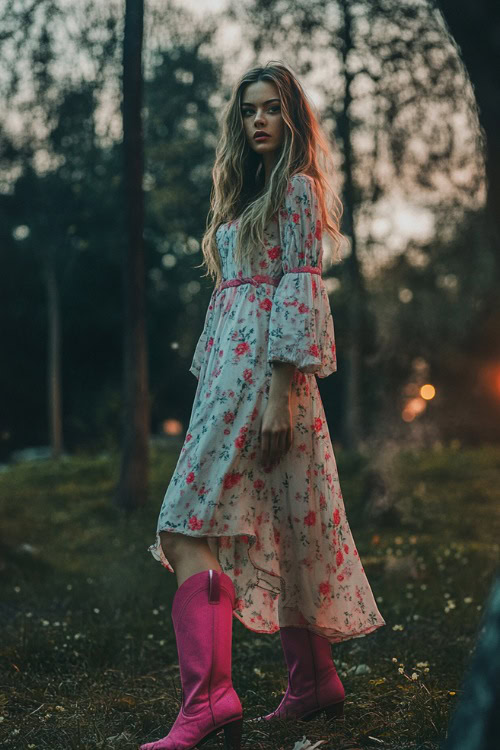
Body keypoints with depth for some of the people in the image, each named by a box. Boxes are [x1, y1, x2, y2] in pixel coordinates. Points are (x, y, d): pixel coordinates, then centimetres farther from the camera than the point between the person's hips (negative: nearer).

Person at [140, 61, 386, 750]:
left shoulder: (297, 187, -4)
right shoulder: (249, 192, 22)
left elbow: (300, 291, -12)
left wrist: (280, 393, -20)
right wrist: (210, 380, 17)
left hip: (265, 369, -9)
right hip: (229, 369, 9)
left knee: (188, 529, -17)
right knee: (279, 532, 9)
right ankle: (314, 682, 16)